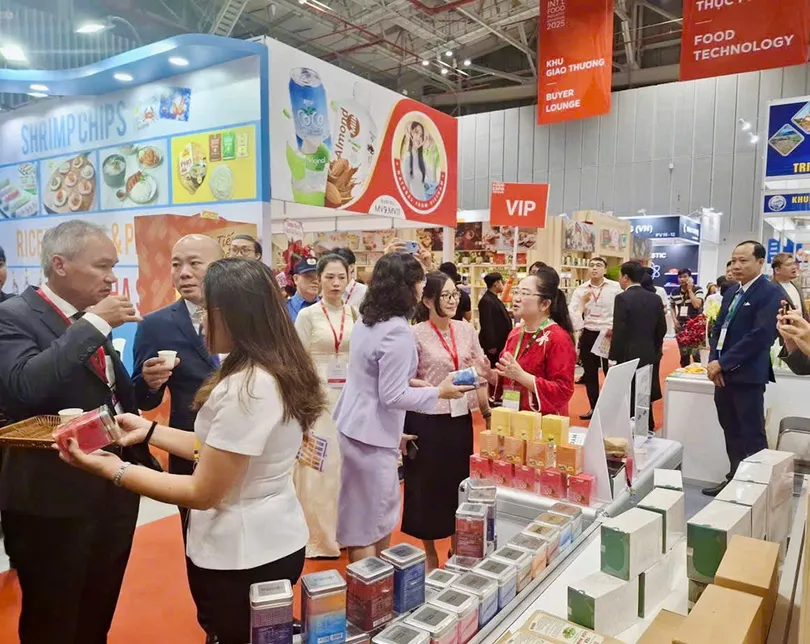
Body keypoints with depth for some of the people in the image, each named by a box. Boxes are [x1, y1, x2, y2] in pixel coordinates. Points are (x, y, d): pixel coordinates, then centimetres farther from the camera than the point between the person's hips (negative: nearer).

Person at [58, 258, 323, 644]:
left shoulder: (245, 388, -28)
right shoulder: (279, 372, 2)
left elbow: (202, 493, -21)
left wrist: (115, 470, -13)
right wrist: (150, 431, 6)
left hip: (241, 557, -9)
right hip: (276, 540, 9)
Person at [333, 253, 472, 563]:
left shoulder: (366, 322, 5)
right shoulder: (397, 331, -22)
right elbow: (392, 397, -21)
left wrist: (407, 380, 12)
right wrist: (439, 391, -11)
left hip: (353, 427, 9)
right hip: (371, 436, -9)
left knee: (376, 514, 23)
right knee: (367, 524, 5)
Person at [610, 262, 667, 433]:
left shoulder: (622, 298, -13)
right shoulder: (655, 298, 5)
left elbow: (619, 332, -16)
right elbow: (661, 329, 9)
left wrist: (613, 358, -8)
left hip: (628, 356, -6)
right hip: (650, 356, 6)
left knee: (628, 402, 1)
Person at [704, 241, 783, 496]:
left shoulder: (770, 292, -9)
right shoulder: (732, 292, 15)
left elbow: (760, 335, -19)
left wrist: (722, 363, -17)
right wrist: (713, 361, -1)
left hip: (747, 376, -7)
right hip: (723, 374, 7)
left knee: (752, 435, 0)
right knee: (731, 432, 15)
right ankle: (735, 479, 27)